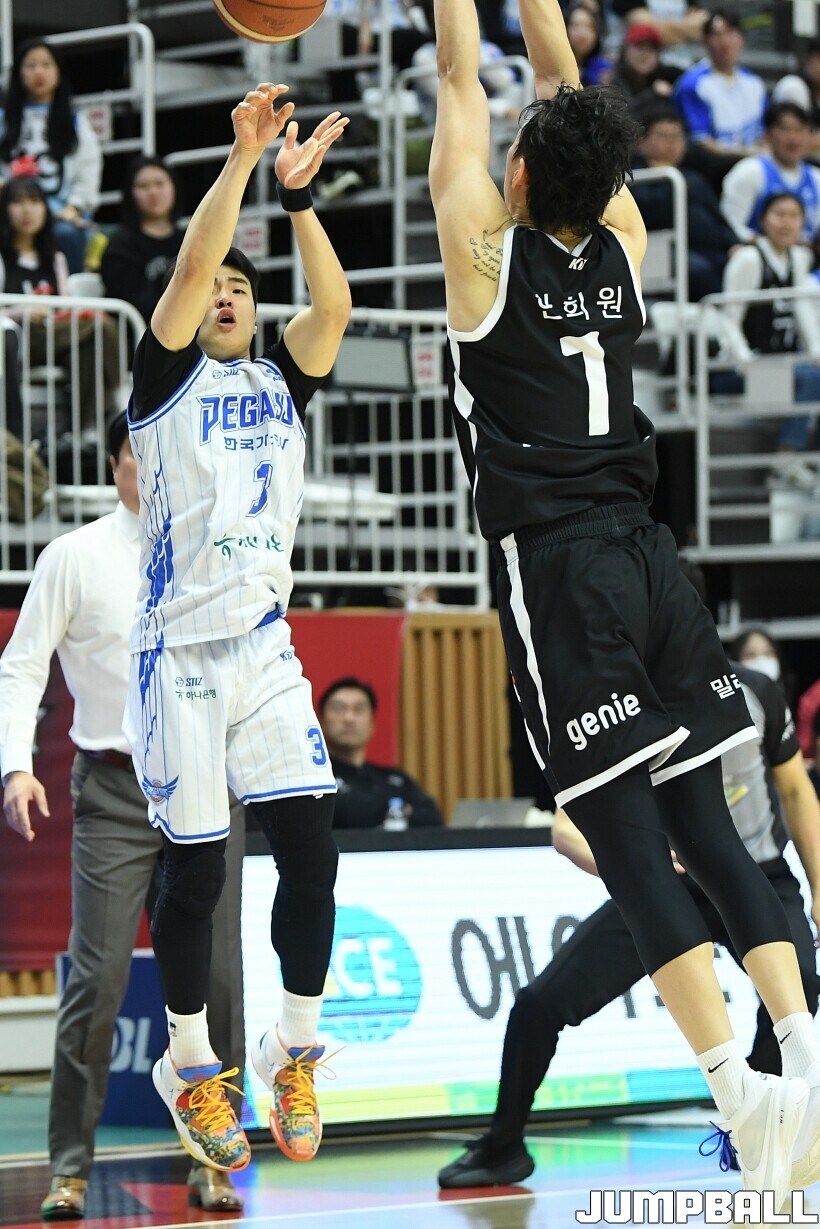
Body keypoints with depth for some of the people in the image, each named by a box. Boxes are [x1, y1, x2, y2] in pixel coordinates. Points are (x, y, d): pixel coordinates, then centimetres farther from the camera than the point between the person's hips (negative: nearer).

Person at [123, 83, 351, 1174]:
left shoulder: (279, 381, 15)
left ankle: (293, 1052, 9)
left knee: (312, 849, -6)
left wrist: (298, 195, -13)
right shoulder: (167, 377, 4)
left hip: (265, 650, 4)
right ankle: (189, 1065, 15)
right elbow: (188, 266, -12)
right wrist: (242, 159, -18)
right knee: (195, 869, -1)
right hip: (179, 653, -4)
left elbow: (333, 307, -3)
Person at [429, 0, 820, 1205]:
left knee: (627, 838, -8)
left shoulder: (489, 246, -5)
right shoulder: (622, 244, 6)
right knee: (704, 824, 8)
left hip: (557, 571, -5)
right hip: (645, 555, 5)